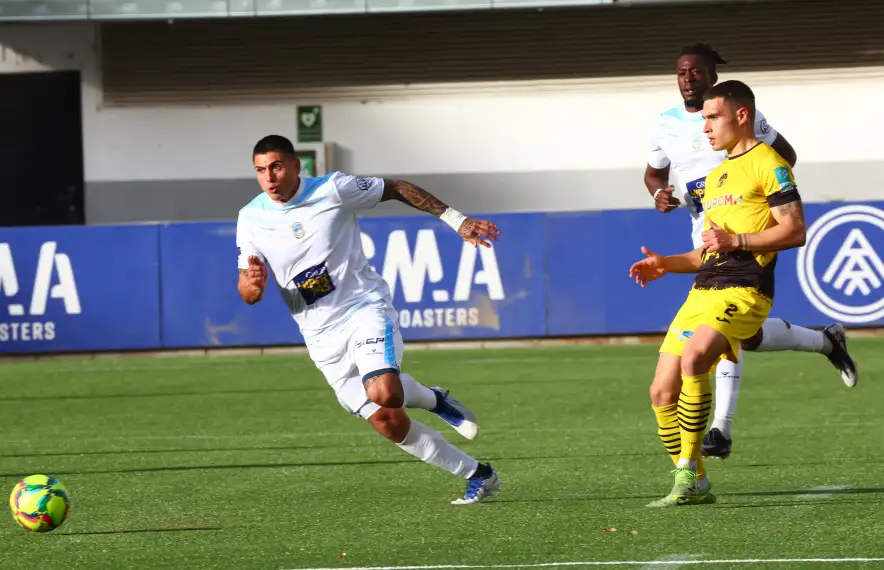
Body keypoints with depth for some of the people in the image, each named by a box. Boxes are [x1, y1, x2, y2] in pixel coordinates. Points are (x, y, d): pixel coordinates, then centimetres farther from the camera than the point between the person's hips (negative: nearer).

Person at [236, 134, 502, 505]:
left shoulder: (332, 189, -10)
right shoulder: (251, 218, -2)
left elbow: (396, 189, 2)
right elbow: (247, 295, 1)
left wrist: (456, 221, 0)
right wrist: (253, 283, -25)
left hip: (365, 309, -4)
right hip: (322, 337, 4)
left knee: (383, 394, -31)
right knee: (386, 422, -1)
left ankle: (432, 400, 5)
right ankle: (478, 476, 14)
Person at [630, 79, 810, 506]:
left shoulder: (766, 163, -1)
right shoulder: (715, 176, 26)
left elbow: (795, 231, -10)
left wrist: (736, 241, -17)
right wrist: (667, 264, 15)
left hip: (743, 291, -9)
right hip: (703, 292, 9)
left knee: (692, 359, -32)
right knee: (662, 392, 0)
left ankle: (689, 475, -26)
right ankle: (692, 485, 10)